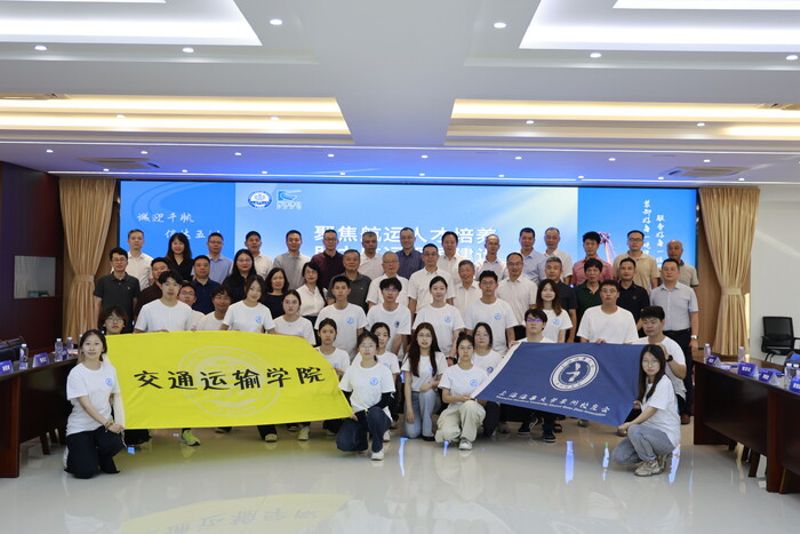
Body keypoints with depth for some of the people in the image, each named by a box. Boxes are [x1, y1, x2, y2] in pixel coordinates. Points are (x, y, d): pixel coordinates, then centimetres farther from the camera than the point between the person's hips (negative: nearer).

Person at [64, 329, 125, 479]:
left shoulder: (110, 369, 1)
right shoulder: (76, 373, -12)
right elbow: (86, 405, -18)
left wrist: (119, 422, -3)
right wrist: (108, 424, -25)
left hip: (104, 423, 3)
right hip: (80, 426, -3)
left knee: (115, 443, -31)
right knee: (86, 472, -18)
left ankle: (103, 458, 8)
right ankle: (71, 455, 19)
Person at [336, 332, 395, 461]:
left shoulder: (383, 370, -3)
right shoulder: (351, 370, 5)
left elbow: (387, 399, -7)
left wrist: (365, 412, -14)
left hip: (378, 414, -2)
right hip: (356, 416, 2)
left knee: (374, 413, -40)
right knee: (343, 443, -26)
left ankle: (378, 447, -10)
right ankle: (362, 438, 11)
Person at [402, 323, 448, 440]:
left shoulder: (439, 357, -1)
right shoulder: (410, 357, 0)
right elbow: (407, 384, -4)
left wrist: (431, 384, -22)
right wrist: (409, 408, -14)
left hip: (431, 396, 1)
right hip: (413, 396, -1)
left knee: (427, 392, -38)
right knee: (411, 433, -23)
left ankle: (427, 430, -19)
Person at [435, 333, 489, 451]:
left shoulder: (481, 372, 7)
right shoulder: (449, 371, 6)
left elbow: (485, 401, 4)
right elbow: (445, 397, 0)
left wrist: (474, 398, -20)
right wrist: (460, 398, -20)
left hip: (473, 410, 0)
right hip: (453, 409, 0)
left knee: (470, 405, -39)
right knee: (447, 433, -35)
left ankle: (466, 438, -14)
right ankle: (456, 434, 5)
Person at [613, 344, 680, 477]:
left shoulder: (664, 383, -16)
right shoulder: (646, 381, 9)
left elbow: (652, 410, -19)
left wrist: (630, 424, -19)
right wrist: (640, 405, 3)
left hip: (667, 436, -7)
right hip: (650, 431, 7)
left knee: (634, 430, -35)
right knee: (619, 456, -11)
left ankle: (653, 464, -10)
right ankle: (655, 455, 11)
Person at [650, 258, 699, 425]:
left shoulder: (688, 291, 3)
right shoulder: (654, 293, 8)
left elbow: (694, 316, 2)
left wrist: (694, 338, -6)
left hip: (682, 336, -2)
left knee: (684, 374, 0)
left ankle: (685, 411, 7)